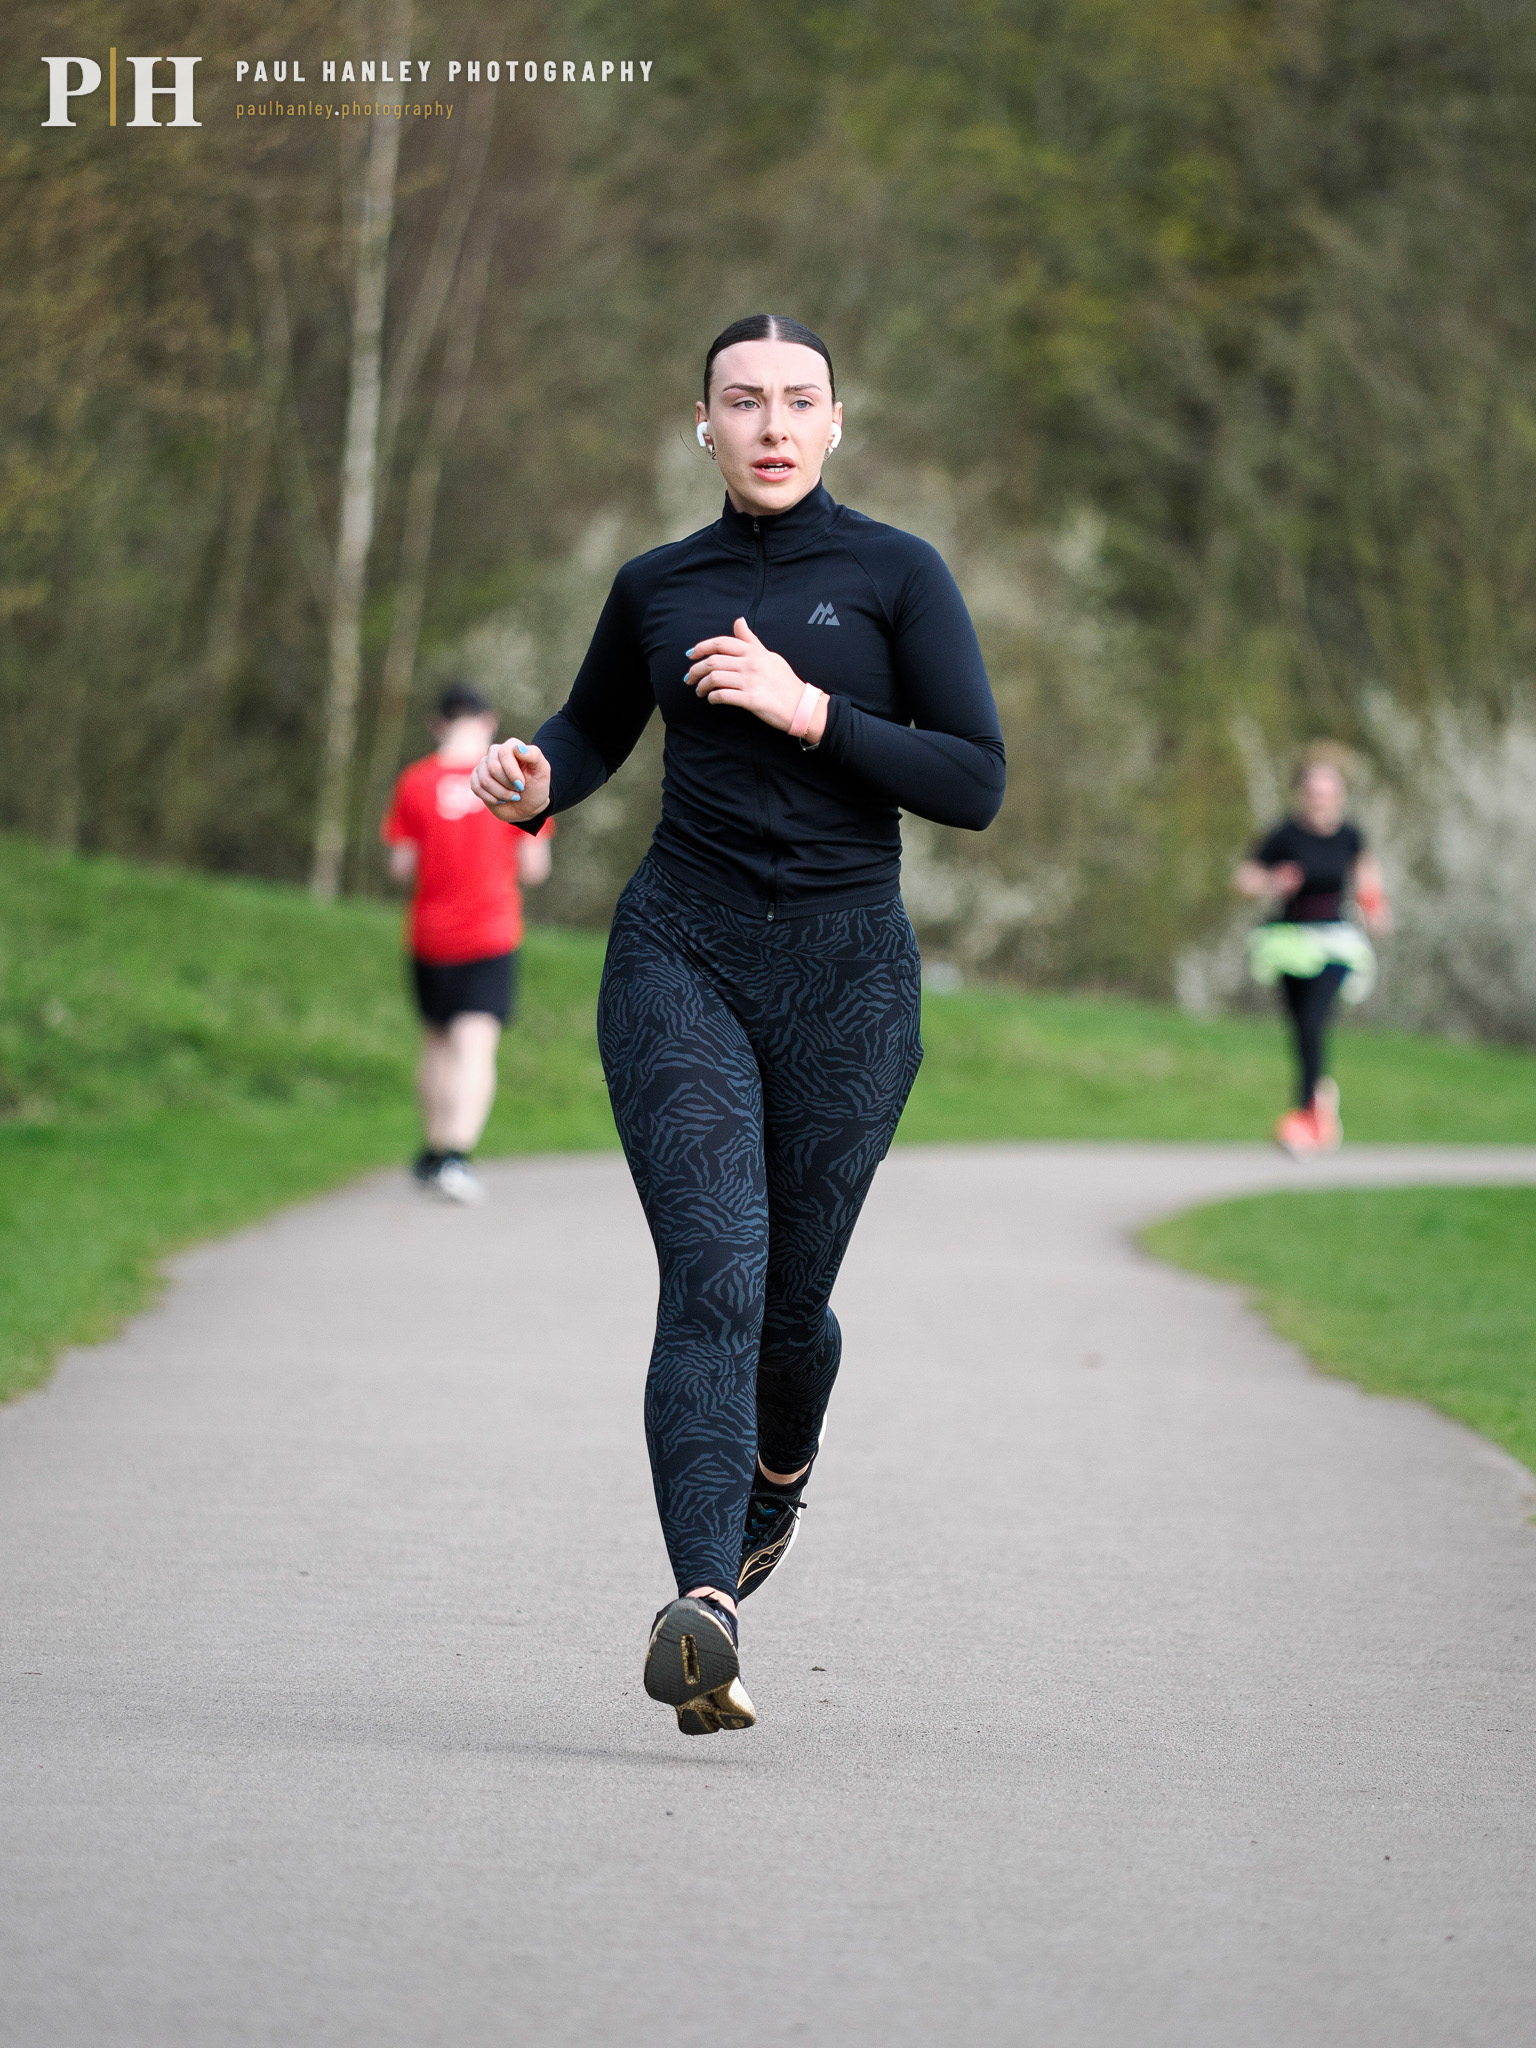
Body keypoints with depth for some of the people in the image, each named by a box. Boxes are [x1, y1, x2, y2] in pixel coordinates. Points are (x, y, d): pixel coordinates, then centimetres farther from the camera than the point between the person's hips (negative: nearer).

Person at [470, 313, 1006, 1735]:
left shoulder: (896, 575, 1)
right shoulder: (657, 587, 9)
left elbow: (977, 785, -6)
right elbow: (594, 730, 26)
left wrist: (811, 711, -16)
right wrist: (533, 782, 3)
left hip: (846, 978, 0)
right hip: (681, 960, 0)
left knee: (790, 1301, 10)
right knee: (714, 1273, -19)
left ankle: (779, 1473, 46)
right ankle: (706, 1615, -32)